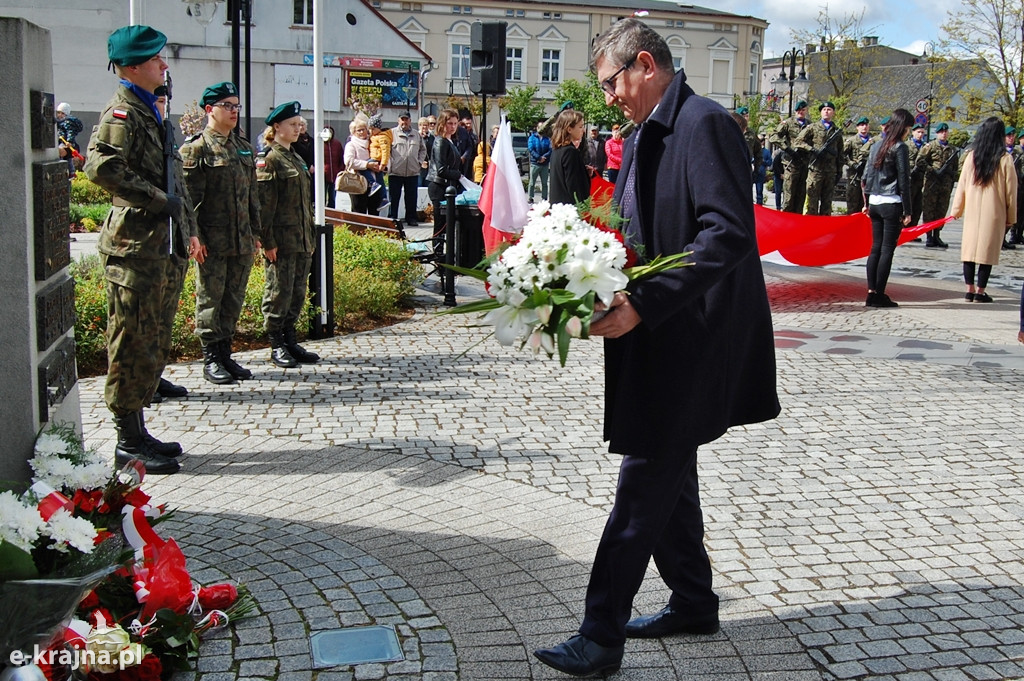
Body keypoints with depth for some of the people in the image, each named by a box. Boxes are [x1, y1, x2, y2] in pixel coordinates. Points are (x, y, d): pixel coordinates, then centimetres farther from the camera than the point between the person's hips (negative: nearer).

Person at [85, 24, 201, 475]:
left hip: (160, 244, 10)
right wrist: (158, 200, -22)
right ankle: (129, 442, 3)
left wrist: (186, 229, 21)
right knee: (133, 344, -4)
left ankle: (137, 432, 24)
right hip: (133, 244, -10)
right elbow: (100, 165, -27)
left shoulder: (149, 112, 19)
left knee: (153, 341, 14)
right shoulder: (121, 112, -11)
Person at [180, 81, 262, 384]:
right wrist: (193, 237, -15)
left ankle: (225, 353, 21)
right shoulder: (196, 148, -6)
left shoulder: (243, 147, 15)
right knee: (210, 299, 2)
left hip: (242, 242, 6)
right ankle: (211, 359, 10)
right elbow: (189, 197, -10)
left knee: (234, 299, 11)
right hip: (212, 242, -6)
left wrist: (255, 232, 15)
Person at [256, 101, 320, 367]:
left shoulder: (296, 158, 17)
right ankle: (276, 345, 8)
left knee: (298, 292, 11)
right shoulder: (268, 160, -9)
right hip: (281, 241, -8)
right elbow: (264, 205, -14)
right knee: (279, 292, -1)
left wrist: (310, 237, 19)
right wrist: (268, 242, -18)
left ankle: (290, 340, 20)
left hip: (302, 241, 8)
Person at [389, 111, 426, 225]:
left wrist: (420, 161, 9)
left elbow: (423, 149, 22)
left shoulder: (417, 135, 12)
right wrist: (389, 163, -7)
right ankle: (392, 218, 7)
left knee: (411, 197, 7)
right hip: (395, 172, -3)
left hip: (413, 172, 3)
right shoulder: (392, 133, 1)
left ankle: (411, 218, 16)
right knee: (394, 197, 0)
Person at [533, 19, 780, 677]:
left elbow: (728, 233, -24)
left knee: (644, 484, -6)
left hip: (686, 341, -10)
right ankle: (694, 604, 32)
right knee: (669, 476, 17)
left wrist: (641, 306, -28)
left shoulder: (705, 123, -14)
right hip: (657, 337, 10)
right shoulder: (648, 135, 16)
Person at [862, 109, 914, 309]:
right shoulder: (900, 148, -10)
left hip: (875, 203, 7)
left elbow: (866, 176, 14)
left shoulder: (876, 146, 10)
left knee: (876, 247, 10)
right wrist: (907, 211, -8)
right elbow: (904, 181, -11)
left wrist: (867, 202, 21)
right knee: (887, 249, -2)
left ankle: (871, 293, 9)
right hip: (892, 204, -7)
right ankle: (879, 295, -1)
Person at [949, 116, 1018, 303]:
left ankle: (970, 290, 10)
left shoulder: (972, 156, -1)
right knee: (988, 250, 2)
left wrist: (956, 210, 13)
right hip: (994, 213, -2)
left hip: (972, 211, 2)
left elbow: (962, 184, 4)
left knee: (969, 248, 8)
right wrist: (1011, 216, 7)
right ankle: (980, 292, 3)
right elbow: (1010, 190, -2)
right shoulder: (1004, 159, -7)